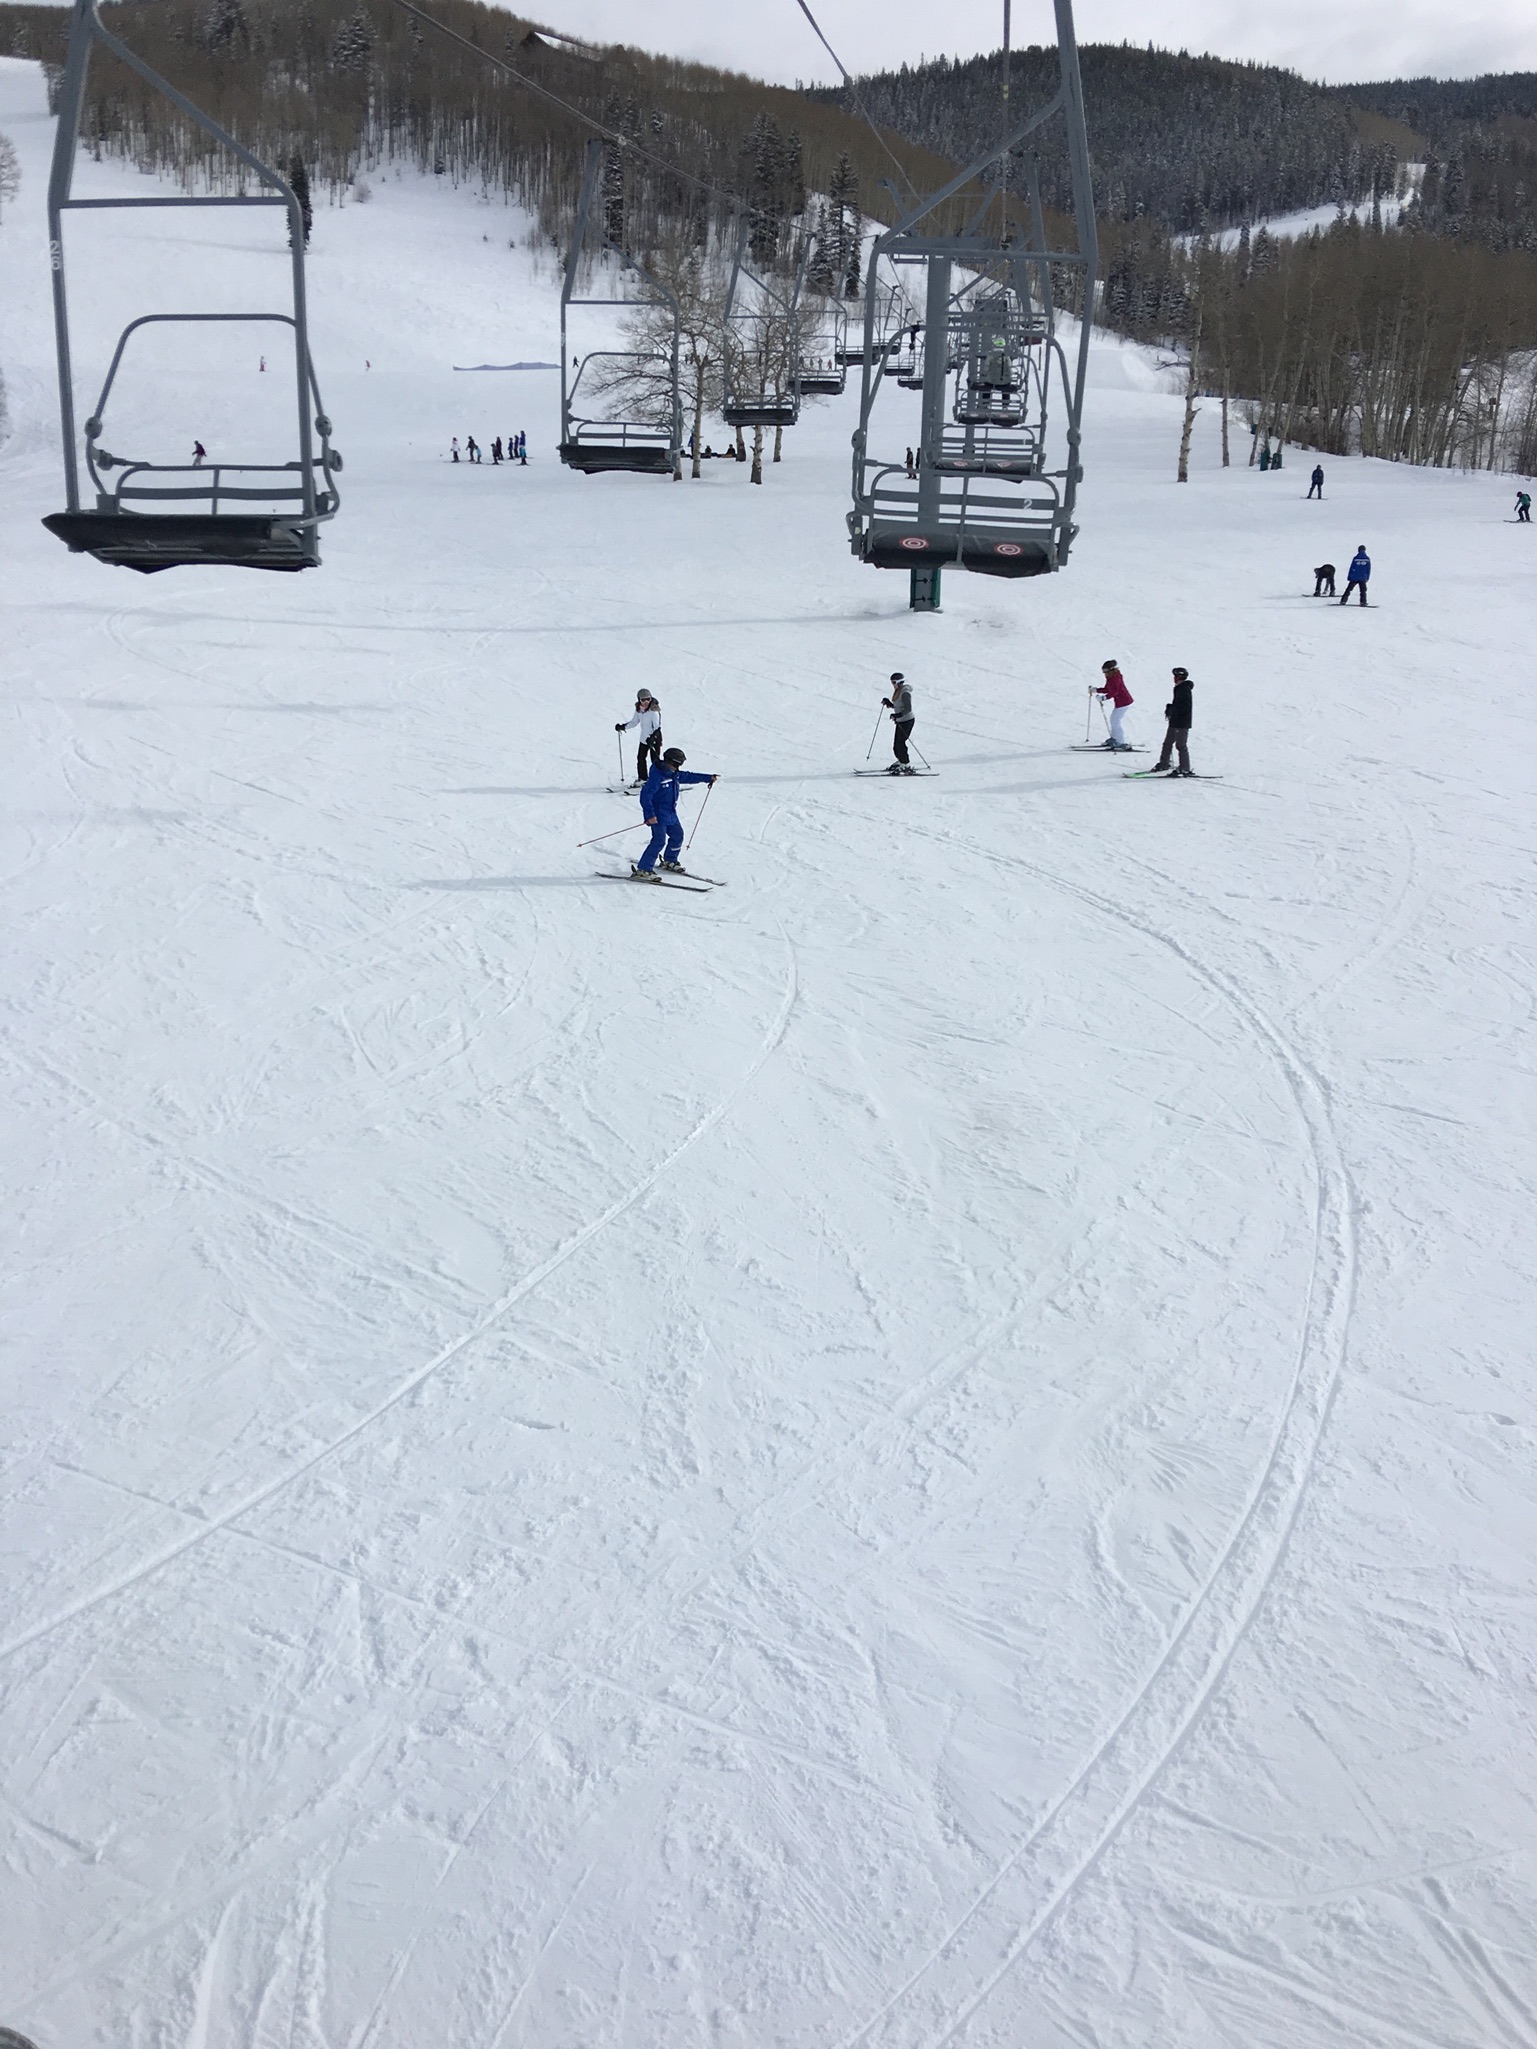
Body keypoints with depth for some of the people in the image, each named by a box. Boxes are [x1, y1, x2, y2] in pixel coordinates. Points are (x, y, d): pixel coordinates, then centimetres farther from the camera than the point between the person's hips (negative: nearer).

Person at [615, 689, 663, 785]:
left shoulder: (653, 711, -21)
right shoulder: (638, 710, 0)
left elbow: (657, 727, -24)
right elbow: (634, 722, 14)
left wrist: (653, 737, -38)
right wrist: (623, 726, 5)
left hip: (654, 739, -7)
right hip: (644, 738, 7)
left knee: (655, 760, -6)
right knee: (641, 758, 13)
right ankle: (642, 778, 27)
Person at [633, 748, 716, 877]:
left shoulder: (674, 774, 5)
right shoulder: (656, 776, -23)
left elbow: (688, 776, 24)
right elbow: (645, 796, -26)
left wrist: (708, 778, 29)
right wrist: (650, 815, -31)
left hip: (671, 813, 9)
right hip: (658, 816, -9)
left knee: (677, 835, 18)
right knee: (659, 841, -15)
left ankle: (669, 861, 40)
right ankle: (643, 870, -14)